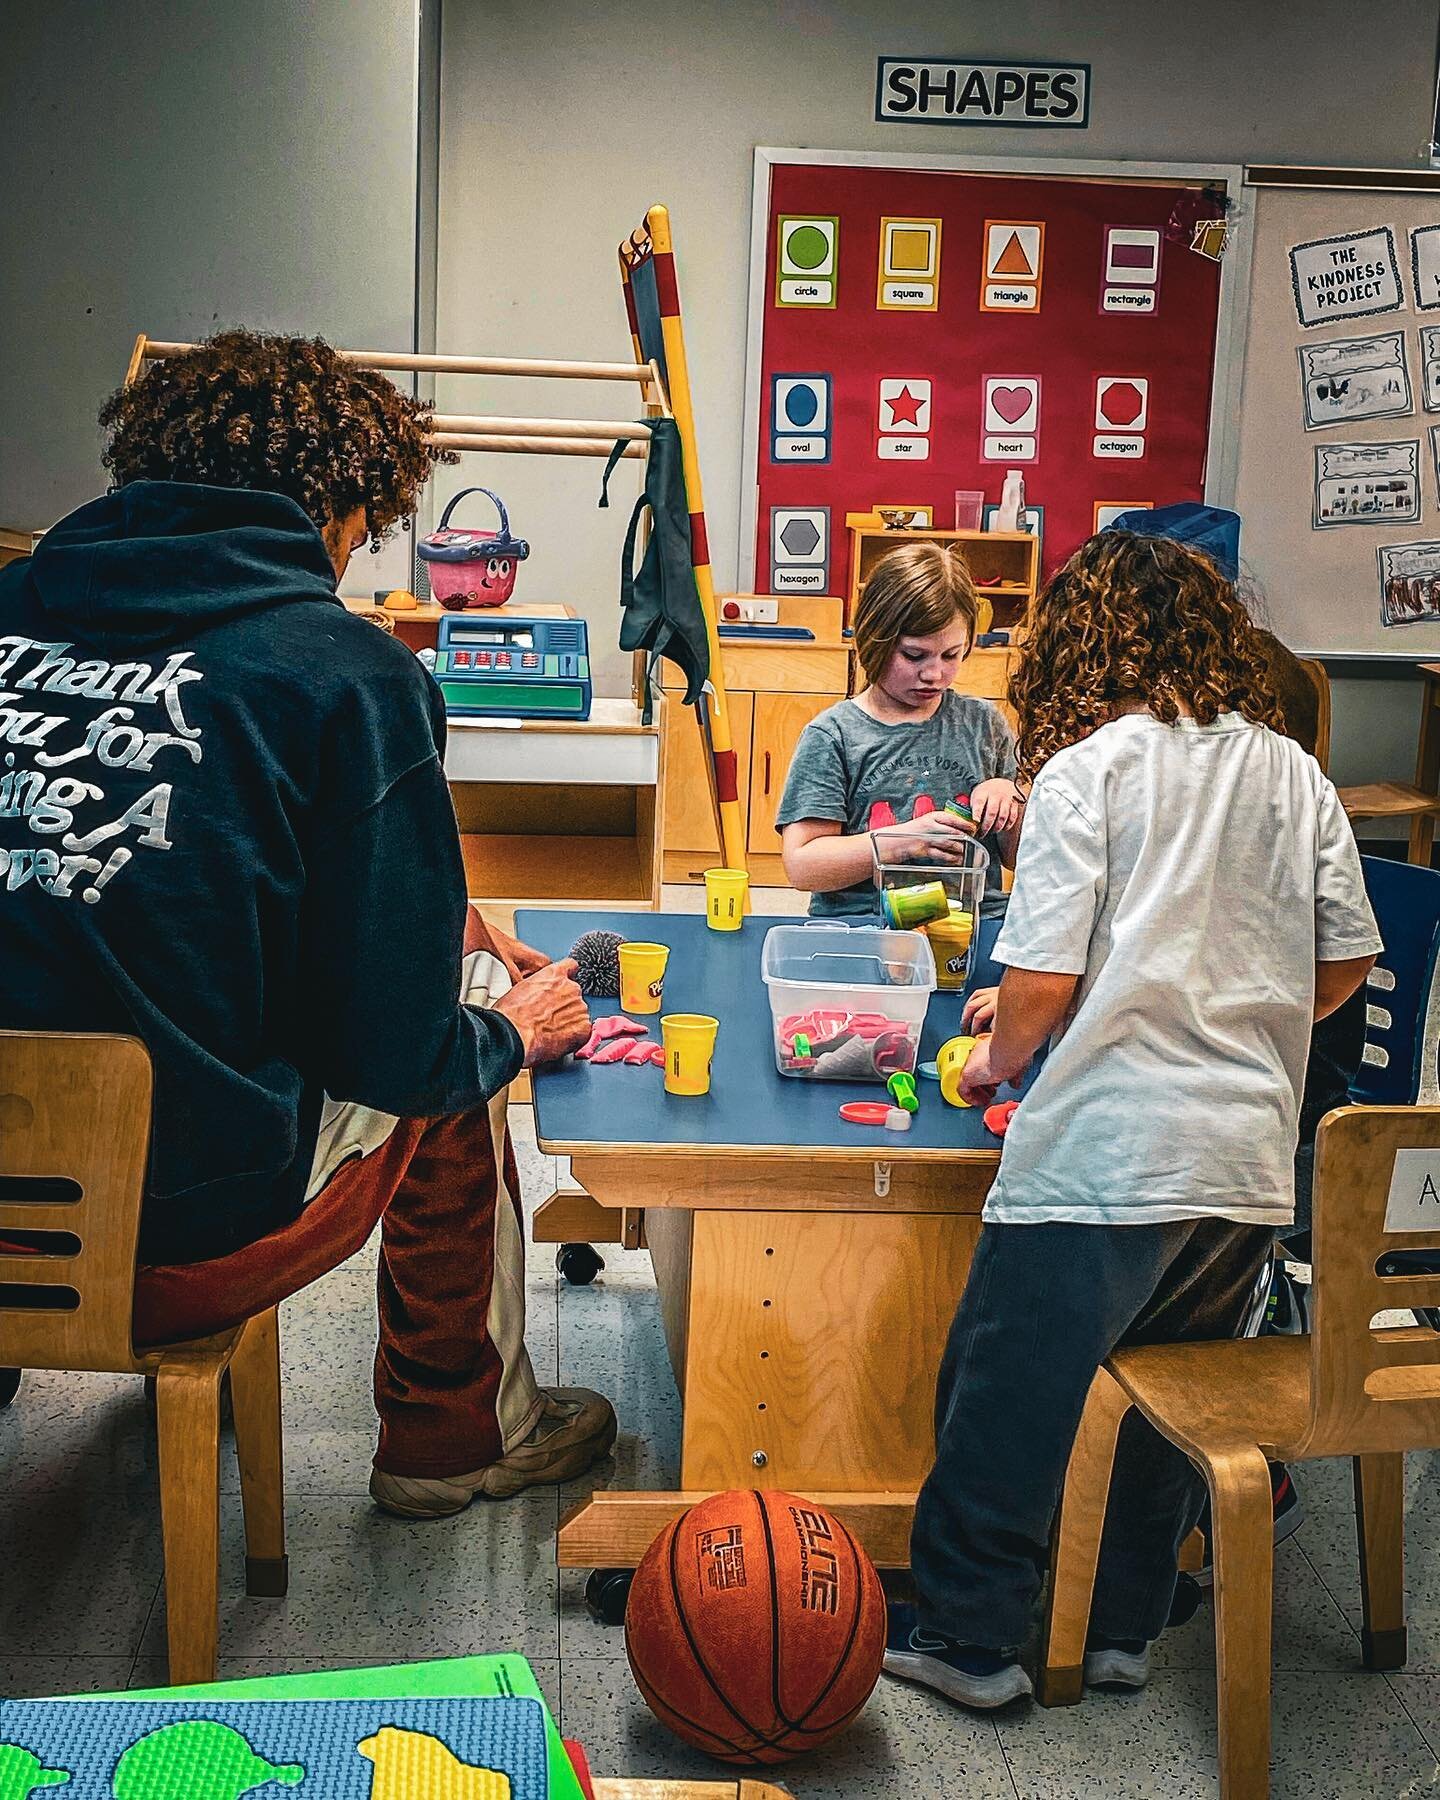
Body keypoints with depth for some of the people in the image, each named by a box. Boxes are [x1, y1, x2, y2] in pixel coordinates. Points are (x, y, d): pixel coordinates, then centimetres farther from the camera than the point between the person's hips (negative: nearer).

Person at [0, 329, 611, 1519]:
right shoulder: (347, 673, -14)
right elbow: (391, 1053, -13)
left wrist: (428, 924, 22)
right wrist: (512, 1031, 10)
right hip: (185, 1248, -5)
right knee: (472, 1003, 17)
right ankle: (459, 1432, 31)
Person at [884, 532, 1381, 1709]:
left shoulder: (1085, 772, -8)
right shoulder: (1295, 775, 7)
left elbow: (1042, 982, -12)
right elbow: (1346, 964, 11)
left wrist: (996, 1062, 8)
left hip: (1105, 1156, -6)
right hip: (1251, 1159, 6)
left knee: (1010, 1391, 9)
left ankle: (965, 1635, 21)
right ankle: (1126, 1627, 33)